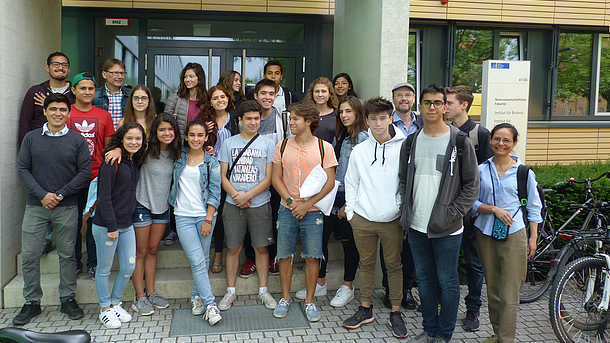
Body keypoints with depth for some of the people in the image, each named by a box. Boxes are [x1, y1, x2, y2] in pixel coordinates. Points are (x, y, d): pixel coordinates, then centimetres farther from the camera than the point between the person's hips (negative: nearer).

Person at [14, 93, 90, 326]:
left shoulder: (77, 140, 2)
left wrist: (60, 194, -10)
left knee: (67, 254, 6)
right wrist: (42, 194, -10)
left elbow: (85, 172, -2)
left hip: (67, 208, -1)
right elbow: (22, 169, 3)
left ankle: (67, 299, 19)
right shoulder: (31, 138, 6)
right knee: (29, 255, 2)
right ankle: (32, 302, 16)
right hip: (36, 206, 1)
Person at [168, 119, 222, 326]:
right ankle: (210, 305, -7)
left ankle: (197, 296, 25)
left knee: (203, 260, 8)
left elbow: (215, 193, -1)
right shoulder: (179, 157, 6)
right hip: (183, 216, 0)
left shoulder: (211, 163, 1)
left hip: (205, 216, 0)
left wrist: (208, 219, -7)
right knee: (197, 261, -7)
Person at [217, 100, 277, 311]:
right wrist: (236, 195, -11)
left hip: (260, 204, -1)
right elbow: (223, 176, 5)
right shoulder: (228, 144, 6)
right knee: (233, 248, 7)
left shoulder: (268, 144, 3)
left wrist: (247, 195, -13)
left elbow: (269, 178, -2)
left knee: (261, 248, 6)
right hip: (233, 205, 1)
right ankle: (230, 292, 20)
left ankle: (263, 291, 19)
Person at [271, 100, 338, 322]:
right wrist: (290, 200, -8)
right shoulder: (283, 146, 5)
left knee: (312, 256, 3)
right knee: (285, 255, 7)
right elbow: (276, 178, 6)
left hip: (312, 211, -2)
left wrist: (306, 204, -11)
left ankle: (309, 301, 18)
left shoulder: (324, 148, -3)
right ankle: (285, 298, 23)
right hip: (287, 210, 2)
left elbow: (329, 183, -4)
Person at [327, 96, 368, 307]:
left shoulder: (362, 138, -12)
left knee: (349, 241, 4)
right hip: (334, 195, 7)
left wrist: (349, 203, -16)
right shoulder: (338, 136, 13)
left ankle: (348, 288, 20)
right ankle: (319, 283, 22)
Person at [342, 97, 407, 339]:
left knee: (394, 265, 7)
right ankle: (365, 309, 26)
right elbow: (351, 183, 11)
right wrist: (350, 211, 5)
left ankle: (395, 313, 20)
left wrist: (405, 212, -5)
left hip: (392, 219, -2)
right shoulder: (359, 150, 5)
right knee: (367, 264, 13)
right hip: (363, 218, 2)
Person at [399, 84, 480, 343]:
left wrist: (452, 214, -11)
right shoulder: (410, 143, 8)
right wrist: (406, 210, 3)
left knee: (447, 282, 5)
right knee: (424, 280, 14)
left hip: (447, 229, -4)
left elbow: (472, 185, -4)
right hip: (416, 226, 4)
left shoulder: (460, 142, -5)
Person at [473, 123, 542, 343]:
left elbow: (534, 207, 8)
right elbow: (473, 202, 6)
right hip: (486, 233, 2)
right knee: (492, 288, 10)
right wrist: (494, 209, -11)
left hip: (513, 234, -2)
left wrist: (533, 237, 3)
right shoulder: (481, 170, 5)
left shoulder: (524, 172, 2)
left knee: (509, 293, -5)